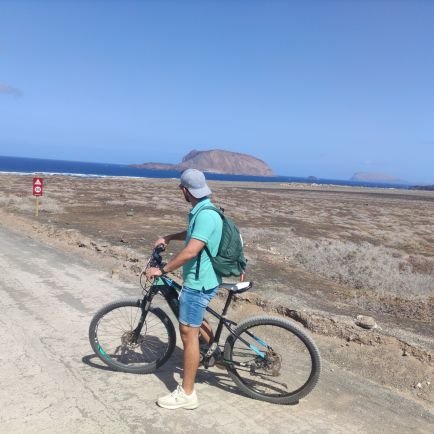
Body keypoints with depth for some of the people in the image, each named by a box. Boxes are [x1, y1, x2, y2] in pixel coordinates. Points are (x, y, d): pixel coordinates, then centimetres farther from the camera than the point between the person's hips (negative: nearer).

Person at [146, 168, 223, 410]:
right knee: (194, 320, 30)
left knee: (188, 332, -4)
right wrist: (169, 238, 18)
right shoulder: (202, 211, 9)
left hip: (199, 282, -10)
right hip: (203, 279, 10)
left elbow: (190, 251, -31)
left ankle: (187, 394, 6)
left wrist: (162, 270, -22)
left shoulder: (205, 215, -24)